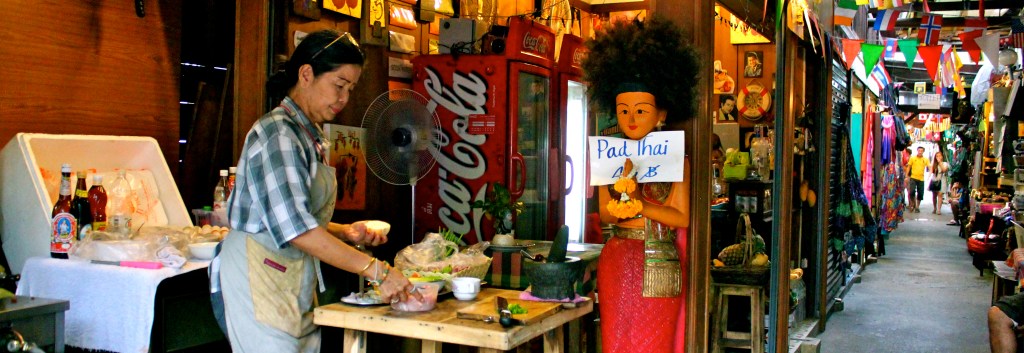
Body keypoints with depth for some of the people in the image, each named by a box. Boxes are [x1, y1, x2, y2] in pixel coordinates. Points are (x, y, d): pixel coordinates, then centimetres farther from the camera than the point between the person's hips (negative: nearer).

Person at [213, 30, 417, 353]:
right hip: (258, 275, -9)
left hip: (297, 283, 9)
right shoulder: (277, 133, -14)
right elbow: (294, 226, -25)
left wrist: (345, 233, 4)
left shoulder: (310, 137, 15)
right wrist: (375, 269, -26)